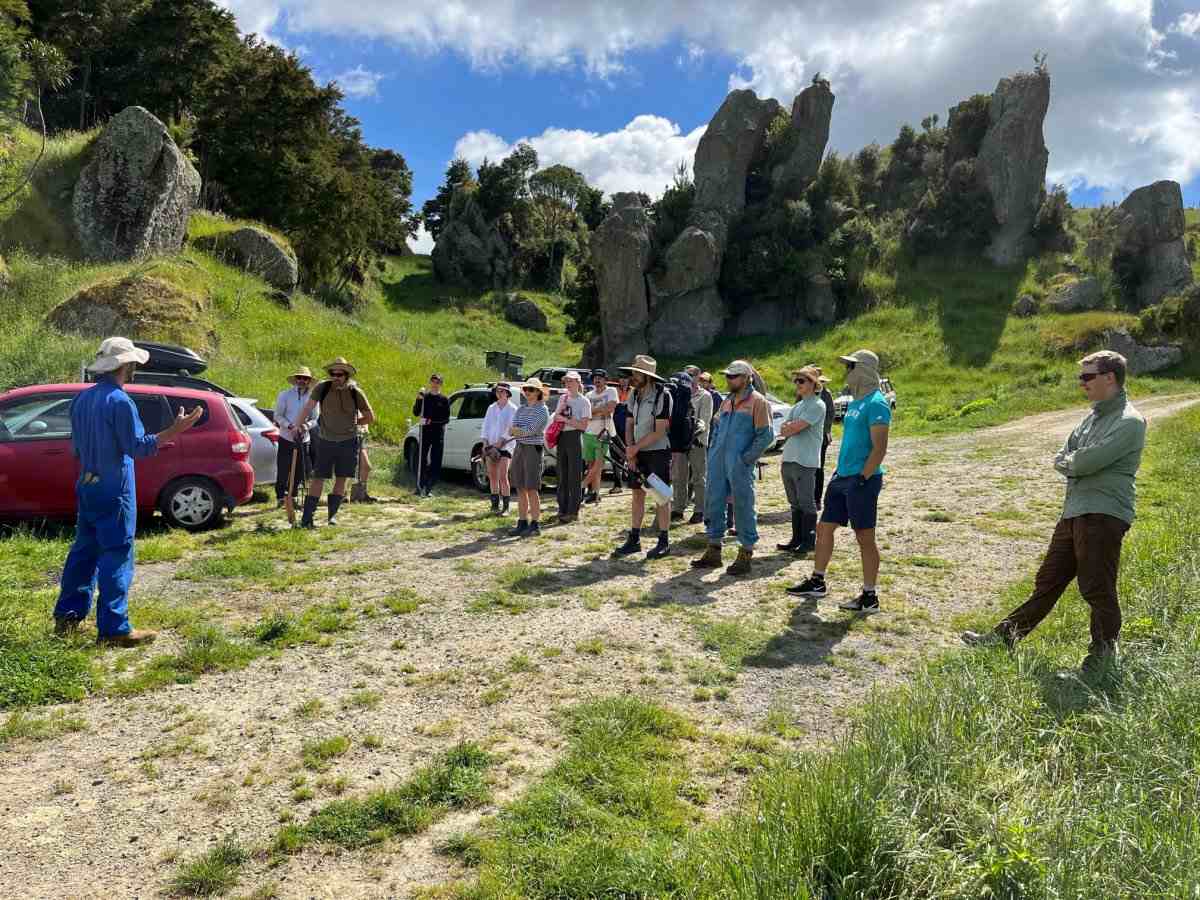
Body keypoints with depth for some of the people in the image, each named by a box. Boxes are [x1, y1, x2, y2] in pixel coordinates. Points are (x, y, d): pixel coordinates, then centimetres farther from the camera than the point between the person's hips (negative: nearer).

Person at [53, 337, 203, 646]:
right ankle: (114, 628, -2)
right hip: (114, 490, -8)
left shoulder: (82, 398, 9)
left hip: (86, 486, 8)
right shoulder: (120, 401, -17)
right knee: (116, 555, -4)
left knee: (84, 550, 18)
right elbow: (137, 447, -17)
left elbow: (77, 446, 16)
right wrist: (175, 430, -19)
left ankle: (67, 615, 25)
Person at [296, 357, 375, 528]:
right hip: (325, 441, -1)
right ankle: (306, 518, 1)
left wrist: (352, 423, 4)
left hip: (347, 441, 1)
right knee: (319, 478, -2)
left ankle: (333, 514, 16)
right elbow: (308, 408, 1)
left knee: (341, 478, 4)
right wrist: (299, 425, -4)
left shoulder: (355, 392, -6)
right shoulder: (322, 388, -7)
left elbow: (370, 417, 4)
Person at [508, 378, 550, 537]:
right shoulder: (521, 409, 15)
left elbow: (530, 430, -17)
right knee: (520, 489, 8)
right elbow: (511, 430, 4)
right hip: (519, 448, 7)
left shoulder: (542, 410, -6)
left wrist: (516, 430, -4)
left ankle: (535, 525, 1)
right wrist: (523, 431, -14)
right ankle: (522, 523, 14)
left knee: (532, 489, -5)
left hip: (533, 449, -7)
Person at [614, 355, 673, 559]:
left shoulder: (662, 395, -14)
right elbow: (629, 424, 10)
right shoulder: (633, 394, 7)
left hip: (658, 451, -6)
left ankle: (664, 542, 7)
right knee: (637, 493, 9)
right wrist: (630, 451, -2)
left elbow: (659, 431, -17)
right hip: (637, 452, 7)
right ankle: (634, 539, 16)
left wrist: (635, 448, -15)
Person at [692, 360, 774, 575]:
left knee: (743, 508, 0)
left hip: (739, 466, -7)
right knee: (714, 505, 11)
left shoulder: (757, 401, -5)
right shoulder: (727, 401, 17)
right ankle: (713, 552, 23)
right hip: (718, 464, 7)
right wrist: (712, 452, 12)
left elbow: (766, 435, -11)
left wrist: (747, 459, -14)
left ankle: (745, 557, 10)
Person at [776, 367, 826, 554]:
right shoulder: (798, 405, 19)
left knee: (807, 503, -2)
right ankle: (797, 539, 22)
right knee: (795, 503, 14)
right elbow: (783, 429, 10)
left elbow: (795, 428, -17)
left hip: (805, 461, -8)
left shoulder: (817, 405, -8)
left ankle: (809, 542, 5)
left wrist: (788, 427, 1)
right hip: (788, 460, 9)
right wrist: (793, 427, -9)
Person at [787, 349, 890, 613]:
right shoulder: (855, 402, 15)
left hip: (862, 480, -9)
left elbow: (879, 448, -19)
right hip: (842, 478, 9)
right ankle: (817, 583, 24)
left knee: (865, 537, -1)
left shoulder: (876, 404, -13)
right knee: (824, 528, 13)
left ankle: (870, 597, 9)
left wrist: (862, 479, -21)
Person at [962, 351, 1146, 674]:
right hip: (1074, 512, 9)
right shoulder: (1093, 417, 18)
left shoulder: (1129, 422, -11)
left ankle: (1102, 658, 14)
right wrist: (1077, 466, -7)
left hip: (1104, 514, -9)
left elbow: (1088, 461, -21)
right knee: (1047, 581, 13)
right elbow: (1062, 459, 13)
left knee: (1097, 589, -1)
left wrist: (1068, 462, -1)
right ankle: (1005, 637, 17)